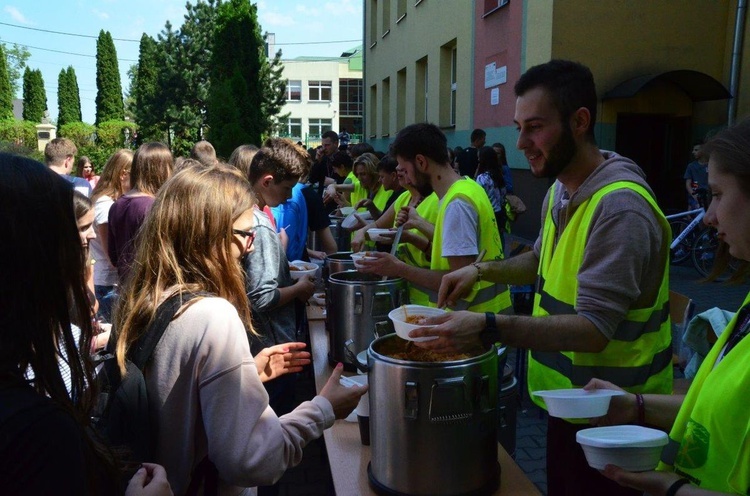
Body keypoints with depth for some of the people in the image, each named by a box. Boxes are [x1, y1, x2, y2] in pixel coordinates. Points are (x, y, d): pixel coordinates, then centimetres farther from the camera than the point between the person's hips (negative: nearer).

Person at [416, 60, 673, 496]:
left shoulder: (621, 208, -26)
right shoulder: (562, 189, 1)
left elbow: (594, 329, -31)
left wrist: (489, 327, -42)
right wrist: (482, 270, 1)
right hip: (568, 401, 8)